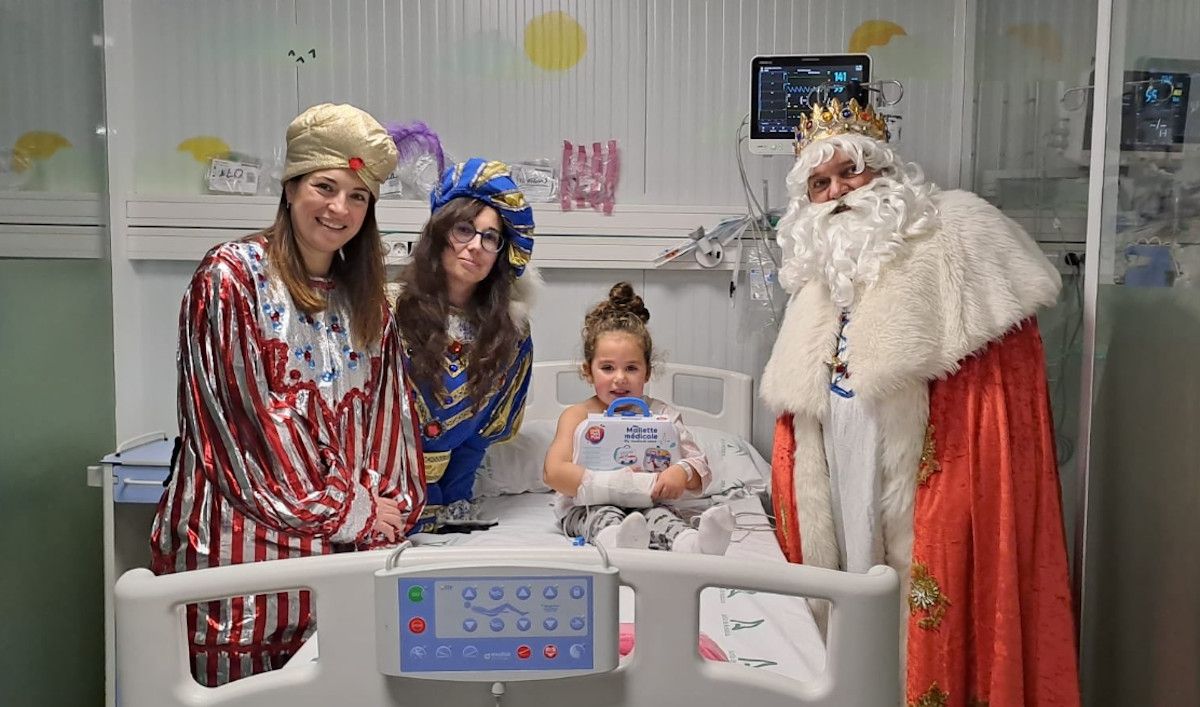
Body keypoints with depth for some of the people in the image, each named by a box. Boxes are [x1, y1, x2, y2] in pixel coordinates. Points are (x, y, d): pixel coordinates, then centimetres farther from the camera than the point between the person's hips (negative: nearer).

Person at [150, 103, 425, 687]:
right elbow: (250, 412, -13)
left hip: (341, 542, 5)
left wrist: (384, 510, -4)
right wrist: (346, 510, -10)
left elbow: (384, 414, 9)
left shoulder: (366, 300, 12)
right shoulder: (230, 277, -7)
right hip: (245, 534, -5)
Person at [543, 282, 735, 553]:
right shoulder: (577, 416, 5)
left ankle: (693, 543, -62)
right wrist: (616, 483, -21)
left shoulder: (661, 414, 9)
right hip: (586, 508, -1)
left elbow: (701, 470, 5)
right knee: (604, 515, -34)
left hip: (646, 503, 1)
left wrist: (682, 472, -22)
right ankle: (615, 541, -67)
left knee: (659, 514, -31)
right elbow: (554, 472, -9)